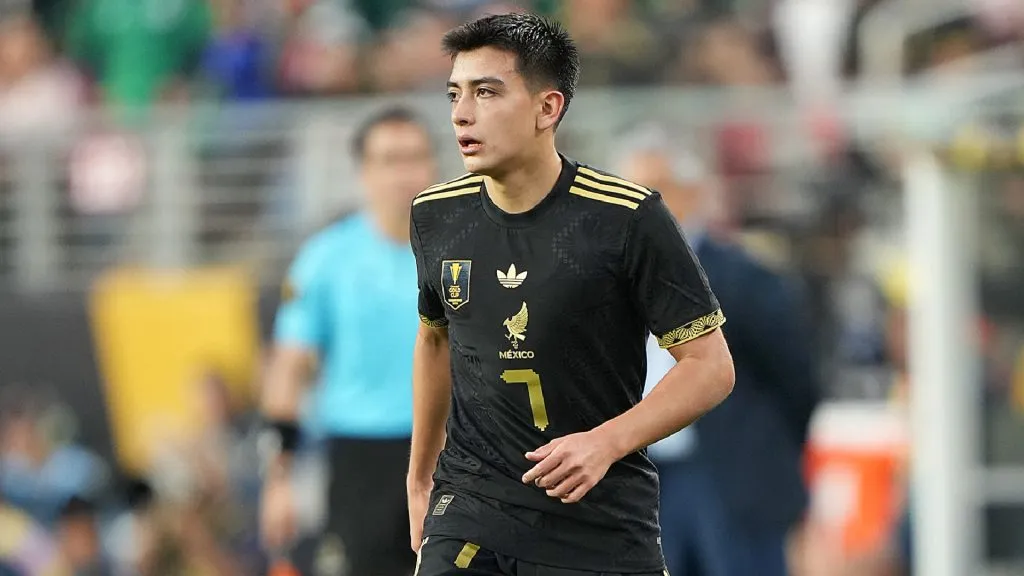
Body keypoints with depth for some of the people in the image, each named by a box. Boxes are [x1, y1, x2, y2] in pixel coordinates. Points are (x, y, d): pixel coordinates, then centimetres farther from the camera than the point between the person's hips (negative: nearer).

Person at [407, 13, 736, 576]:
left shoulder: (629, 218, -12)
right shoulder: (436, 215, 3)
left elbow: (710, 365, -10)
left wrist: (606, 443, -23)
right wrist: (420, 479, 23)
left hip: (602, 526, -3)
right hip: (468, 514, 3)